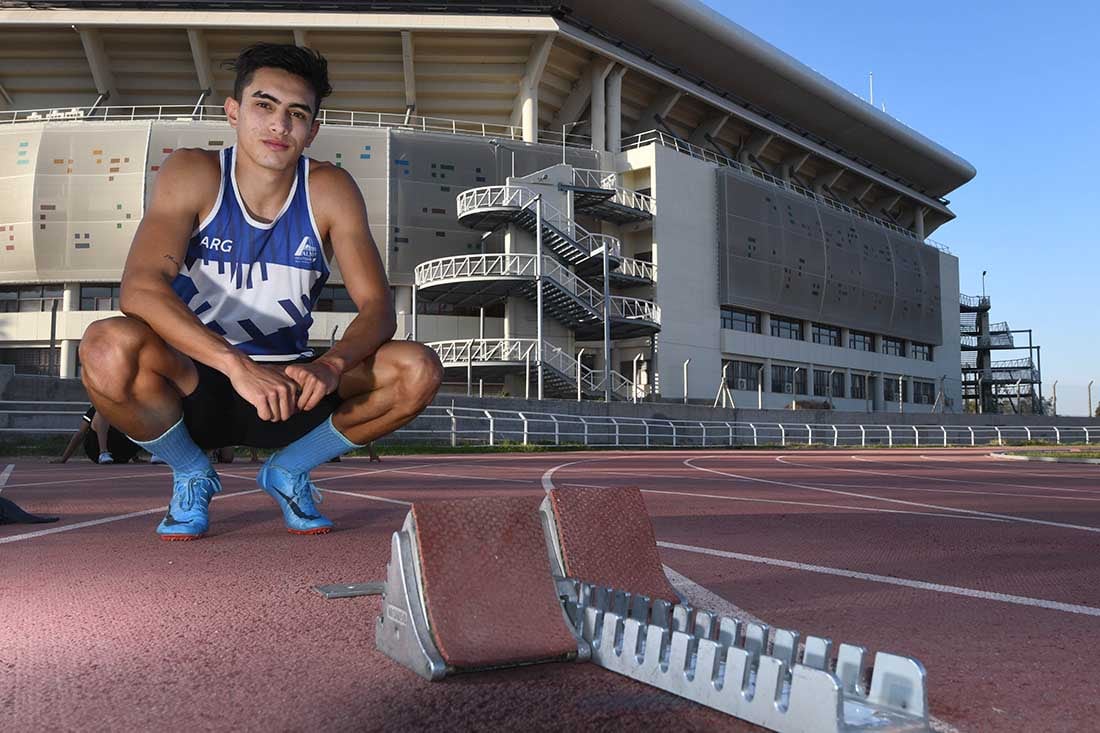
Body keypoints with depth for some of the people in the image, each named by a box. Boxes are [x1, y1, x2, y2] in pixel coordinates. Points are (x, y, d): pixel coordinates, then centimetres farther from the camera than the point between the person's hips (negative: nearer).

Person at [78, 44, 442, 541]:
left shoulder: (330, 191, -7)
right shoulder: (193, 174, -12)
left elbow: (377, 307, -12)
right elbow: (139, 287, -26)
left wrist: (332, 365, -34)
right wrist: (238, 365, -39)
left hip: (290, 385, 2)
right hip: (195, 384, -2)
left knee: (418, 371, -20)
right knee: (108, 347, -33)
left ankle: (289, 471, 6)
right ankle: (190, 474, 0)